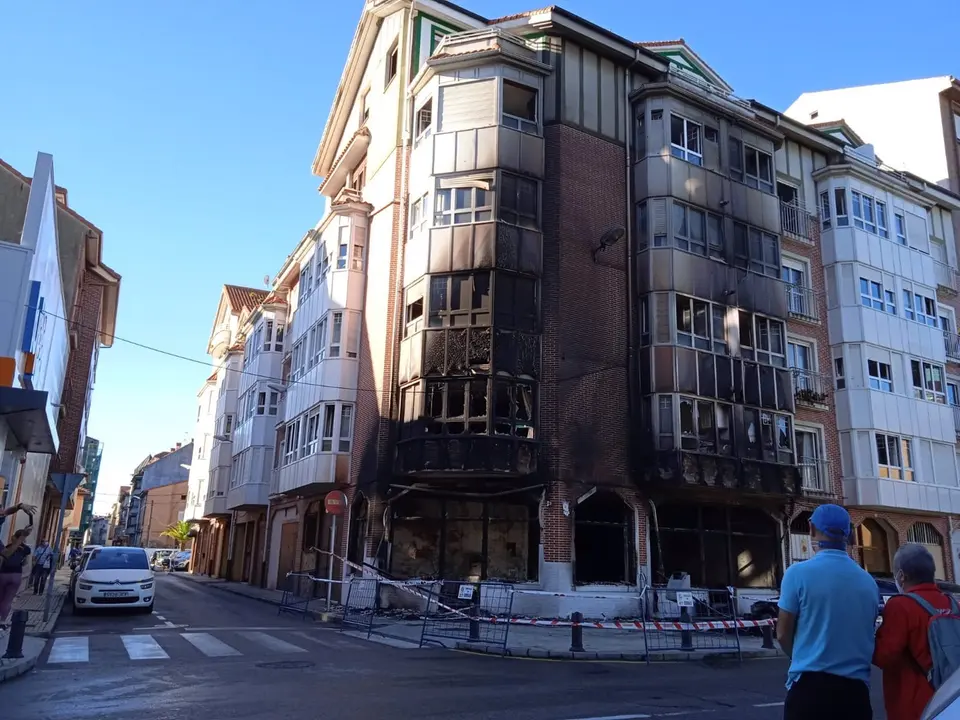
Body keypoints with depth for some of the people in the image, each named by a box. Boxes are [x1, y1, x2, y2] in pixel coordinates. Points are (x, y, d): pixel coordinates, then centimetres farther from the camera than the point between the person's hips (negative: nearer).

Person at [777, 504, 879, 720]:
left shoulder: (799, 573, -9)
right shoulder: (869, 581, 6)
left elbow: (783, 634, -2)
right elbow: (867, 635, 16)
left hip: (810, 684, -4)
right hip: (855, 688, 4)